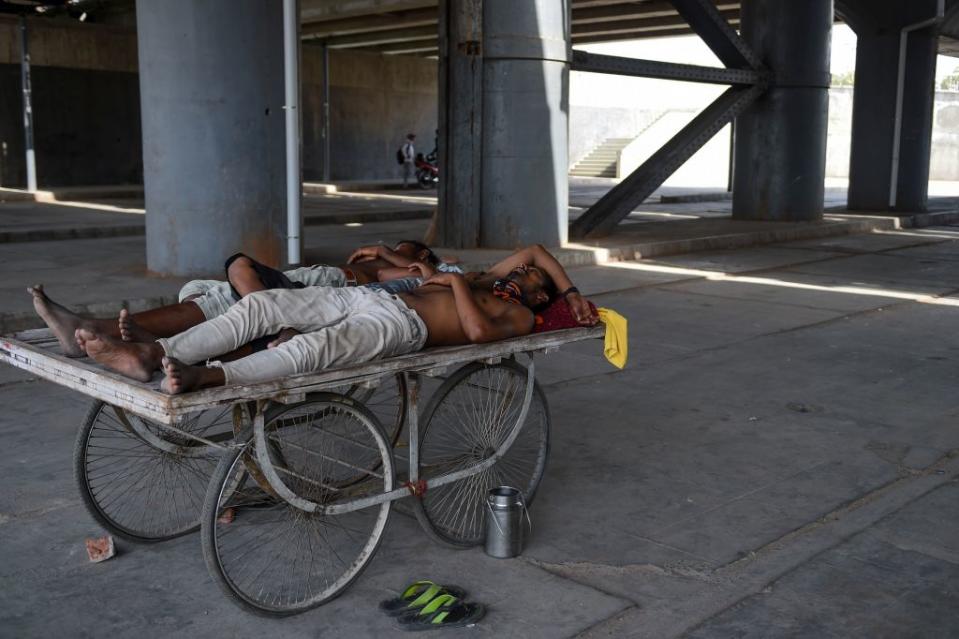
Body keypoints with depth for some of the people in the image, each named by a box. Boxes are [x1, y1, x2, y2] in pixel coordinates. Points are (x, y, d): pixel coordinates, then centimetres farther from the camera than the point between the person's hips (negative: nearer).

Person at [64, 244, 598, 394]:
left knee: (317, 345, -39)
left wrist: (457, 280, 0)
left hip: (403, 326, -9)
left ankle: (206, 378, -59)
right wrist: (574, 291, 42)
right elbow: (536, 249, 46)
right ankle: (153, 355, -25)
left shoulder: (520, 316, 9)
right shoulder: (487, 282, 33)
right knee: (261, 304, -12)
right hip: (370, 297, 9)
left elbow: (477, 328, -13)